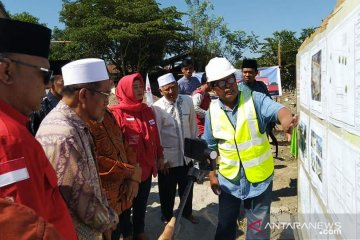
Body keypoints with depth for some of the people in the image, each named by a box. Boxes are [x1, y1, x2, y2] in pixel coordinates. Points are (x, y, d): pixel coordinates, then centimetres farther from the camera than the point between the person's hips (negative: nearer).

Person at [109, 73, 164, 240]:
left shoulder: (147, 111, 7)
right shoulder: (117, 113, -14)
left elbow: (155, 137, 13)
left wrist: (159, 156, 15)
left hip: (146, 168, 6)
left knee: (142, 204, 21)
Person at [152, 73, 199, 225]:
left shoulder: (188, 101, -6)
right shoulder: (157, 108, -17)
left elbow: (193, 126, 3)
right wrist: (161, 159, -9)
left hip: (187, 155, 4)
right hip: (168, 157, -3)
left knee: (187, 187, 23)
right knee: (167, 190, 16)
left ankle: (187, 212, 48)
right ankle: (167, 216, 42)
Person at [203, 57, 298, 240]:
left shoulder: (255, 99, -13)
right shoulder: (212, 111, -4)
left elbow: (275, 108, -33)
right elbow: (210, 146, 5)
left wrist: (286, 119, -55)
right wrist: (212, 175, 4)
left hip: (259, 177, -2)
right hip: (228, 179, 2)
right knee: (225, 224, 19)